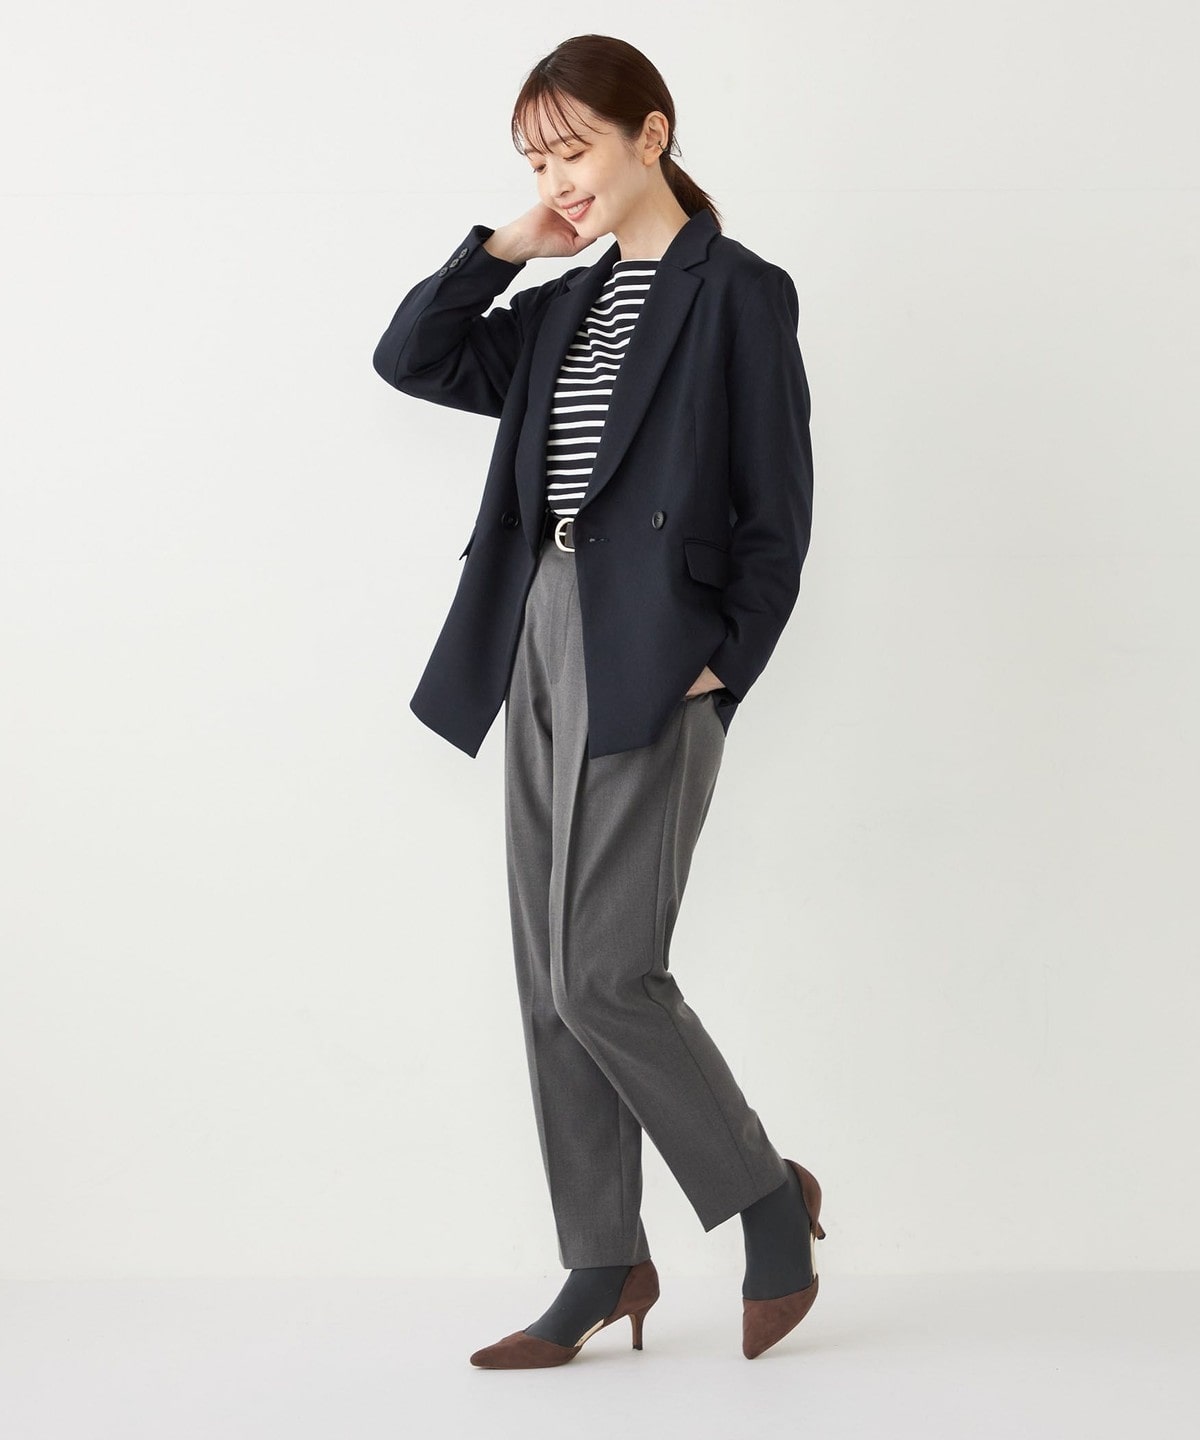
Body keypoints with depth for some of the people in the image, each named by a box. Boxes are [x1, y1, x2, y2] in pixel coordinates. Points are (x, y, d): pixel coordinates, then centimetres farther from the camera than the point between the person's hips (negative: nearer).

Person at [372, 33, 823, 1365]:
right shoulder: (566, 308, 16)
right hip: (542, 646, 8)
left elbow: (778, 515, -6)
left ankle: (769, 1199, 14)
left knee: (605, 974, -9)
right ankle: (605, 1266, 17)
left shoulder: (739, 296, -4)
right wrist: (500, 249, 8)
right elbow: (411, 360, 14)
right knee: (551, 981, 7)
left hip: (652, 667, -7)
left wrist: (723, 666, -12)